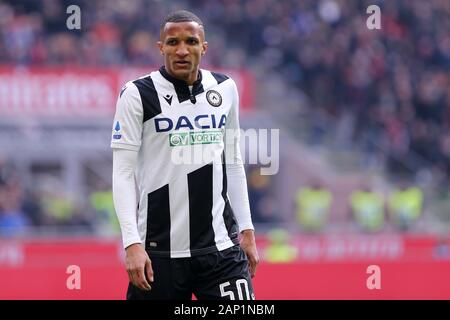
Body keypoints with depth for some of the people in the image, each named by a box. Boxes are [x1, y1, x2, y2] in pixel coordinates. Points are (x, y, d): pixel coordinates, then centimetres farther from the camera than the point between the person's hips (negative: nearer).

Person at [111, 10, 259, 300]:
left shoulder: (226, 89, 9)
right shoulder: (137, 94, -3)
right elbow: (123, 172, -6)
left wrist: (247, 229, 12)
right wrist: (132, 243, -15)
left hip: (221, 246, 3)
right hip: (159, 251, -3)